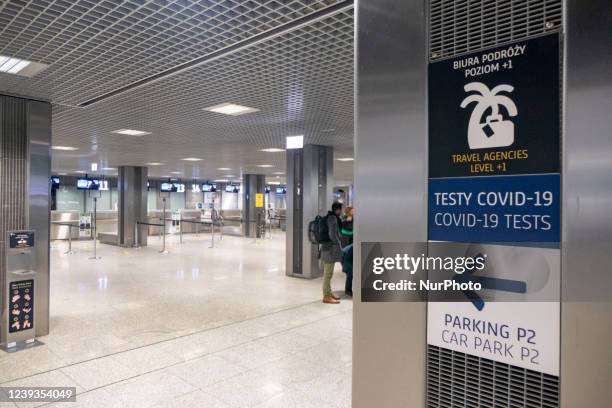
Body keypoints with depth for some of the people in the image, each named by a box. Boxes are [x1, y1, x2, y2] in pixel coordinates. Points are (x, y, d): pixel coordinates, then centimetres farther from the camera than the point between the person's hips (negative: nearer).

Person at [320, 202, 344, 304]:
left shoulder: (331, 217, 13)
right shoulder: (332, 218, -17)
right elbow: (332, 234, -21)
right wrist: (339, 245, -11)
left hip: (329, 247, 10)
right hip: (330, 248, -10)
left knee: (328, 273, 17)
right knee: (328, 273, -4)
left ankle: (329, 293, 27)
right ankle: (326, 296, 2)